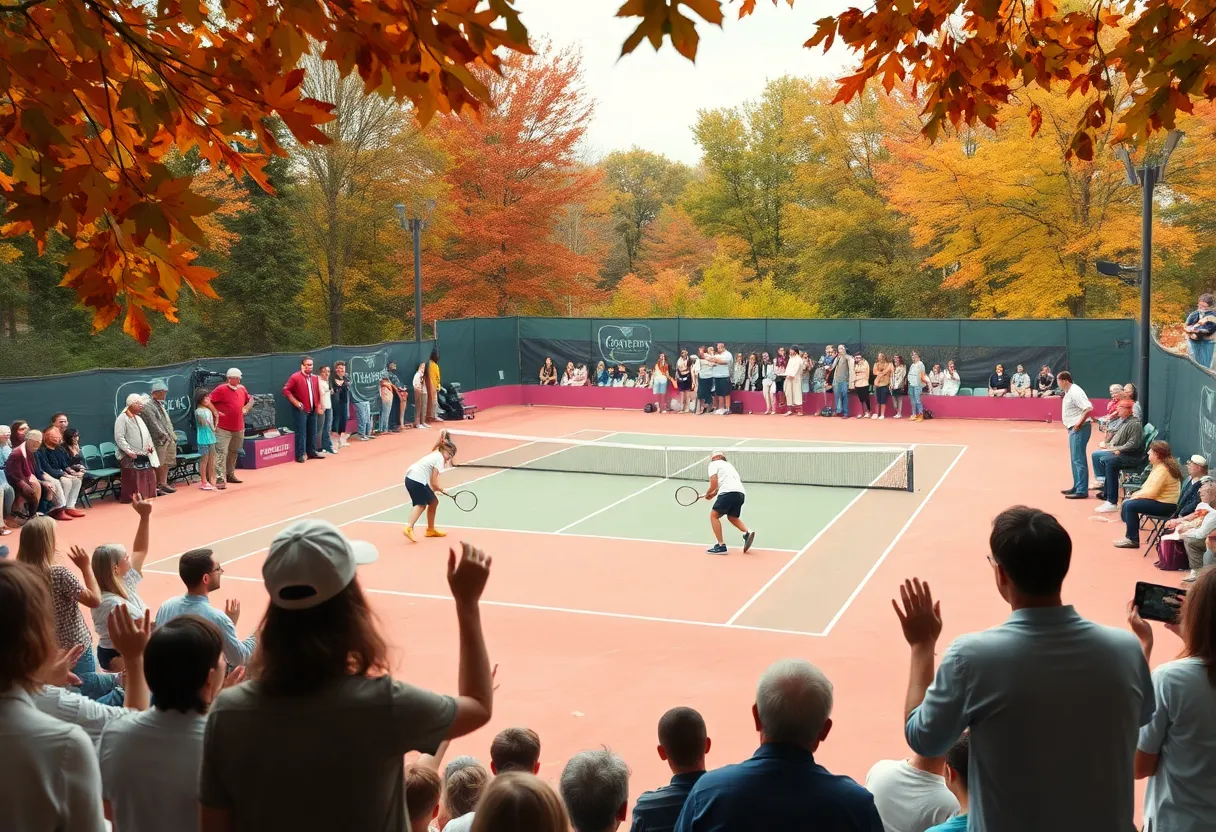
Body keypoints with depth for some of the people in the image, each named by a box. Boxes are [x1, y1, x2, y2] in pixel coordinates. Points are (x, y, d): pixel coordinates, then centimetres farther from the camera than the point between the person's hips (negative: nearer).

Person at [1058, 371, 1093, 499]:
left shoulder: (1075, 392, -17)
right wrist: (1069, 424, 12)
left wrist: (1079, 423, -22)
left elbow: (1088, 408, -26)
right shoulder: (1069, 392, 14)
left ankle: (1082, 490, -9)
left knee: (1078, 459, -10)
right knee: (1075, 459, 16)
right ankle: (1077, 487, 25)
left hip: (1080, 428, -11)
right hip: (1074, 428, 11)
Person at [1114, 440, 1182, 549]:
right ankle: (1129, 535, 13)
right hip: (1159, 500, 11)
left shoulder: (1163, 470, -22)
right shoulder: (1159, 466, 10)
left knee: (1130, 505, -19)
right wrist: (1137, 493, 2)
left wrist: (1137, 495, -10)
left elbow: (1152, 492, -24)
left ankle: (1132, 540, -11)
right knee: (1126, 502, 9)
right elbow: (1149, 485, 16)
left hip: (1165, 505, -11)